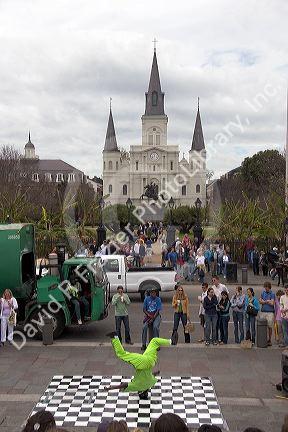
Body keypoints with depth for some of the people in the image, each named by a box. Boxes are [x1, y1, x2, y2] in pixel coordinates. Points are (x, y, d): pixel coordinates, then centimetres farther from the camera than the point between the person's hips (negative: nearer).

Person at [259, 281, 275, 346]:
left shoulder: (272, 294, -3)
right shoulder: (263, 292, 12)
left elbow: (272, 303, -13)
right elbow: (260, 301, 7)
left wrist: (264, 301, -2)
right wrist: (268, 301, -6)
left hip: (270, 312, -4)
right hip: (263, 312, 4)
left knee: (270, 327, 0)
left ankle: (269, 340, 8)